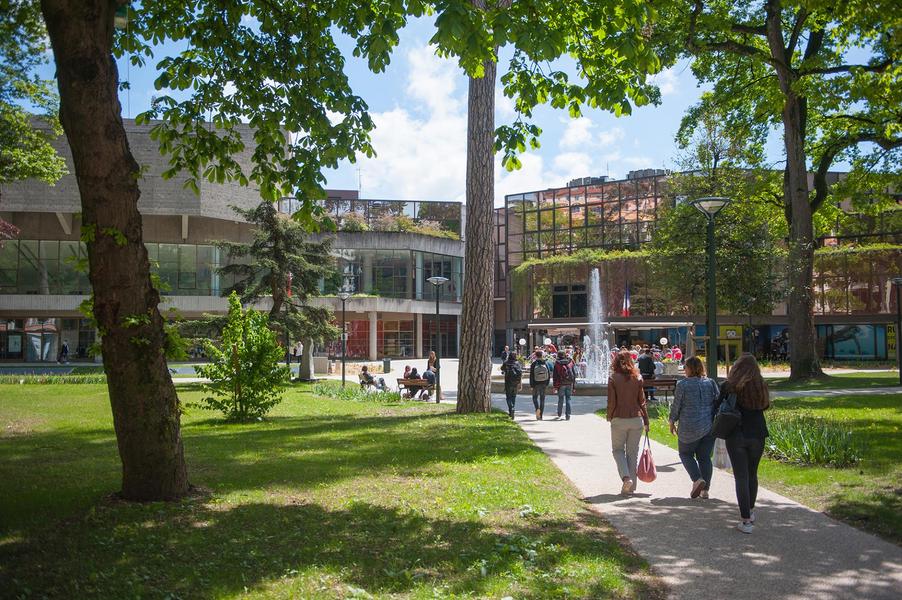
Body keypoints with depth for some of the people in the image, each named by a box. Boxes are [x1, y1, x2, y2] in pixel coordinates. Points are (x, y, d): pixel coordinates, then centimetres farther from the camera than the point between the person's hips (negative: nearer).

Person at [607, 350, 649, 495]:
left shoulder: (613, 378, -7)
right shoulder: (637, 379, 1)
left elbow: (611, 402, -7)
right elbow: (642, 402, 4)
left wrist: (609, 417, 11)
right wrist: (646, 422, 10)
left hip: (619, 419, -3)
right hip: (636, 419, 3)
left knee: (618, 449, 13)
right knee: (632, 452, 10)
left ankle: (626, 477, -9)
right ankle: (630, 487, 12)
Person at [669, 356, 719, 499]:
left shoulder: (683, 384, -9)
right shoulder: (711, 383, 3)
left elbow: (676, 406, -4)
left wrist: (672, 422, 10)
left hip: (690, 428, -4)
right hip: (710, 427, 4)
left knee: (685, 454, 13)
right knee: (705, 457, 11)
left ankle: (697, 479, -7)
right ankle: (705, 490, 8)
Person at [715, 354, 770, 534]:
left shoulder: (730, 386, -9)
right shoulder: (761, 386, -3)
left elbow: (717, 407, -3)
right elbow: (766, 406, 9)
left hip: (736, 436, -3)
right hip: (757, 435, 3)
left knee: (741, 477, 1)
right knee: (752, 474, 20)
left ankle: (746, 521, -2)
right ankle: (750, 511, 34)